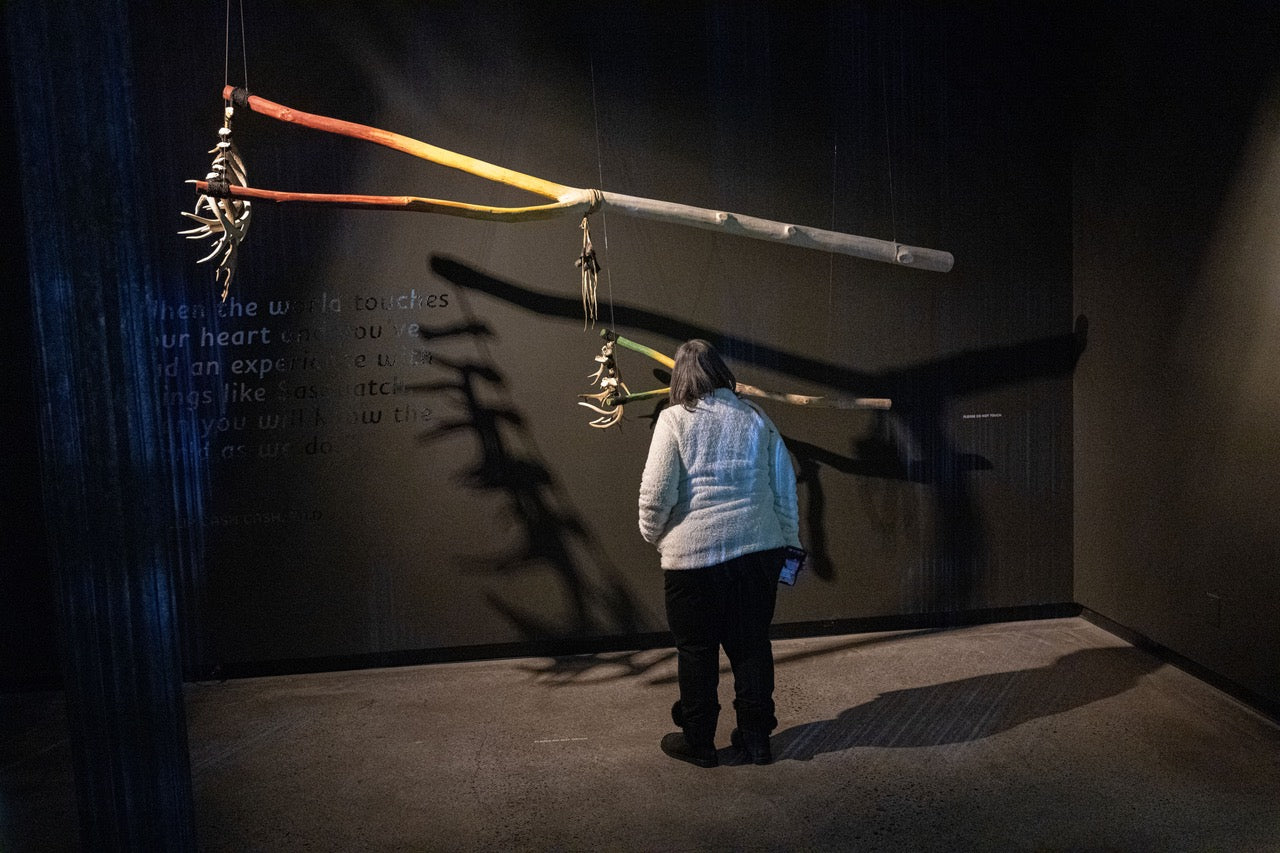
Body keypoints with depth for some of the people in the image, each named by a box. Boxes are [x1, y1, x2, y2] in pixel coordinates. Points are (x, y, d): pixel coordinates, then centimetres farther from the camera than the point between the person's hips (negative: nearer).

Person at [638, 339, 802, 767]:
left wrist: (652, 533, 8)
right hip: (758, 550, 4)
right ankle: (756, 736, 25)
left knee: (697, 650, 9)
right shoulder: (757, 419, 7)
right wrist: (789, 544, 20)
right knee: (752, 644, 15)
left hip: (694, 554, -4)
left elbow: (657, 492, -10)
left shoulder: (675, 420, -6)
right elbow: (786, 490, 11)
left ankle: (697, 741, 21)